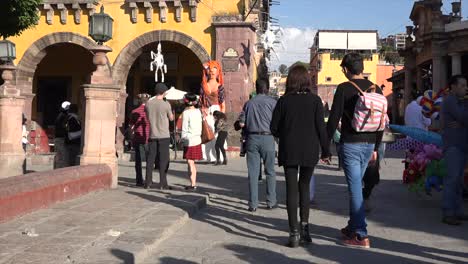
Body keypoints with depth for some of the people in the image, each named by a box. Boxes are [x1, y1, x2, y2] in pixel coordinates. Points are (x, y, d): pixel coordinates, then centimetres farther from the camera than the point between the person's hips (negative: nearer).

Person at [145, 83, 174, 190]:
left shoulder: (148, 104, 2)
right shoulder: (166, 104, -10)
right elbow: (171, 118, 2)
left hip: (152, 135, 4)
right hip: (164, 136, -4)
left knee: (150, 159, 8)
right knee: (163, 160, 1)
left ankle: (148, 183, 11)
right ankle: (163, 183, 1)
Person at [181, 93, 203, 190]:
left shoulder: (186, 112, -12)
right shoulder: (198, 111, 8)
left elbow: (184, 128, -12)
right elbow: (200, 126, 12)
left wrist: (183, 139, -6)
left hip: (189, 140, -7)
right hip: (197, 139, 7)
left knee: (190, 162, -3)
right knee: (192, 163, 14)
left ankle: (193, 184, -3)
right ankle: (194, 183, 17)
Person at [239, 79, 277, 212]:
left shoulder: (249, 103, 9)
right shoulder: (272, 102, 0)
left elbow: (242, 123, 7)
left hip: (252, 138, 2)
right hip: (267, 138, -2)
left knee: (253, 172, 4)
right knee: (270, 171, 9)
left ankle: (253, 204, 4)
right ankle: (271, 201, 13)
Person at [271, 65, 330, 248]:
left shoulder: (284, 101, -4)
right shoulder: (315, 100, -5)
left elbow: (274, 128, -1)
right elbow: (321, 128, -5)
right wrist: (325, 151, 3)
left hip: (289, 151, -1)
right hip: (309, 151, 1)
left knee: (292, 189, 3)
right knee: (304, 186, 18)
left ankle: (294, 233, -1)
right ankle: (304, 227, 15)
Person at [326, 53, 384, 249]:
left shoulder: (344, 89, -9)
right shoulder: (376, 89, 8)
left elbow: (333, 120, -12)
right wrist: (375, 147, 20)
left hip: (350, 144, -6)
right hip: (369, 144, 6)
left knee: (355, 188, -4)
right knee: (356, 186, 18)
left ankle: (361, 236, -4)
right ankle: (352, 228, 28)